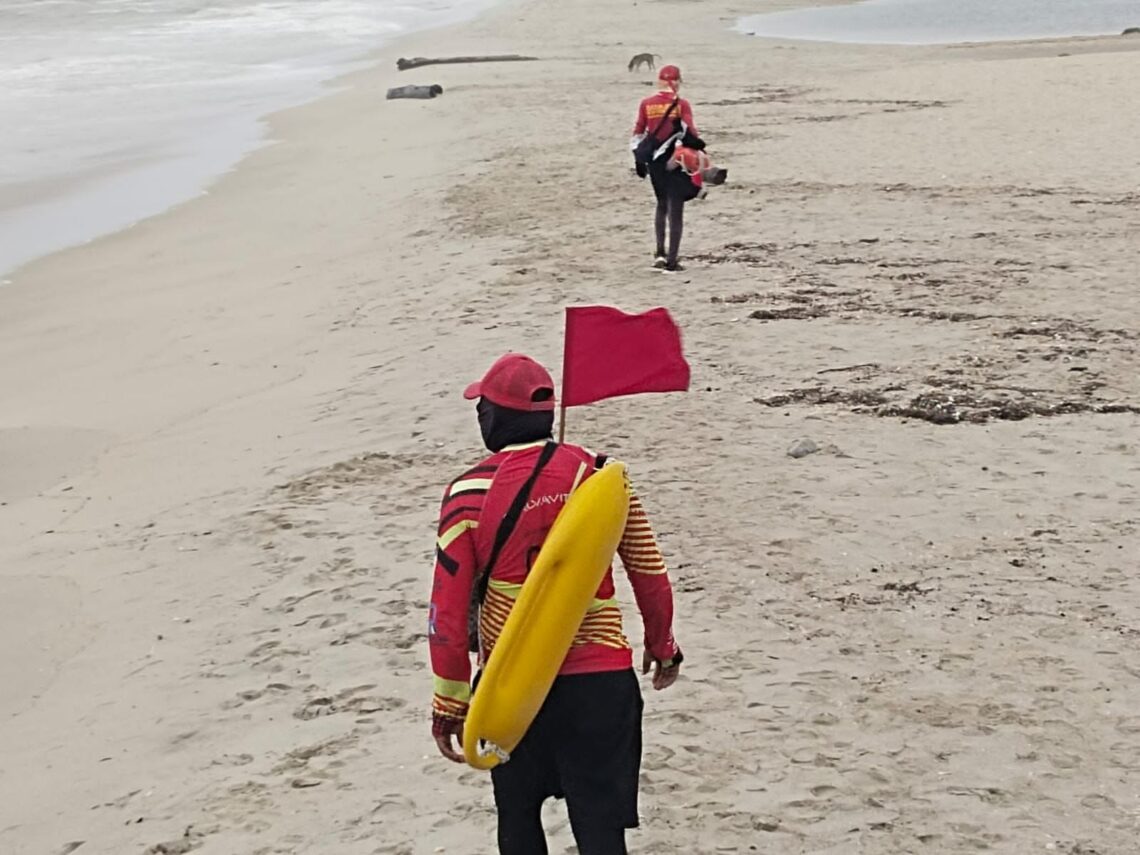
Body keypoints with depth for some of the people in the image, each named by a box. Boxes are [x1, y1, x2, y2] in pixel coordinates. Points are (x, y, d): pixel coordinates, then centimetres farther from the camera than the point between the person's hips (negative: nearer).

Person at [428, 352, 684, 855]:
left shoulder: (469, 494, -8)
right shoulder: (598, 474, -2)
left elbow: (449, 610, -7)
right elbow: (649, 572, 5)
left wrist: (449, 706, 3)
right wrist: (662, 647, 22)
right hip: (600, 680, 1)